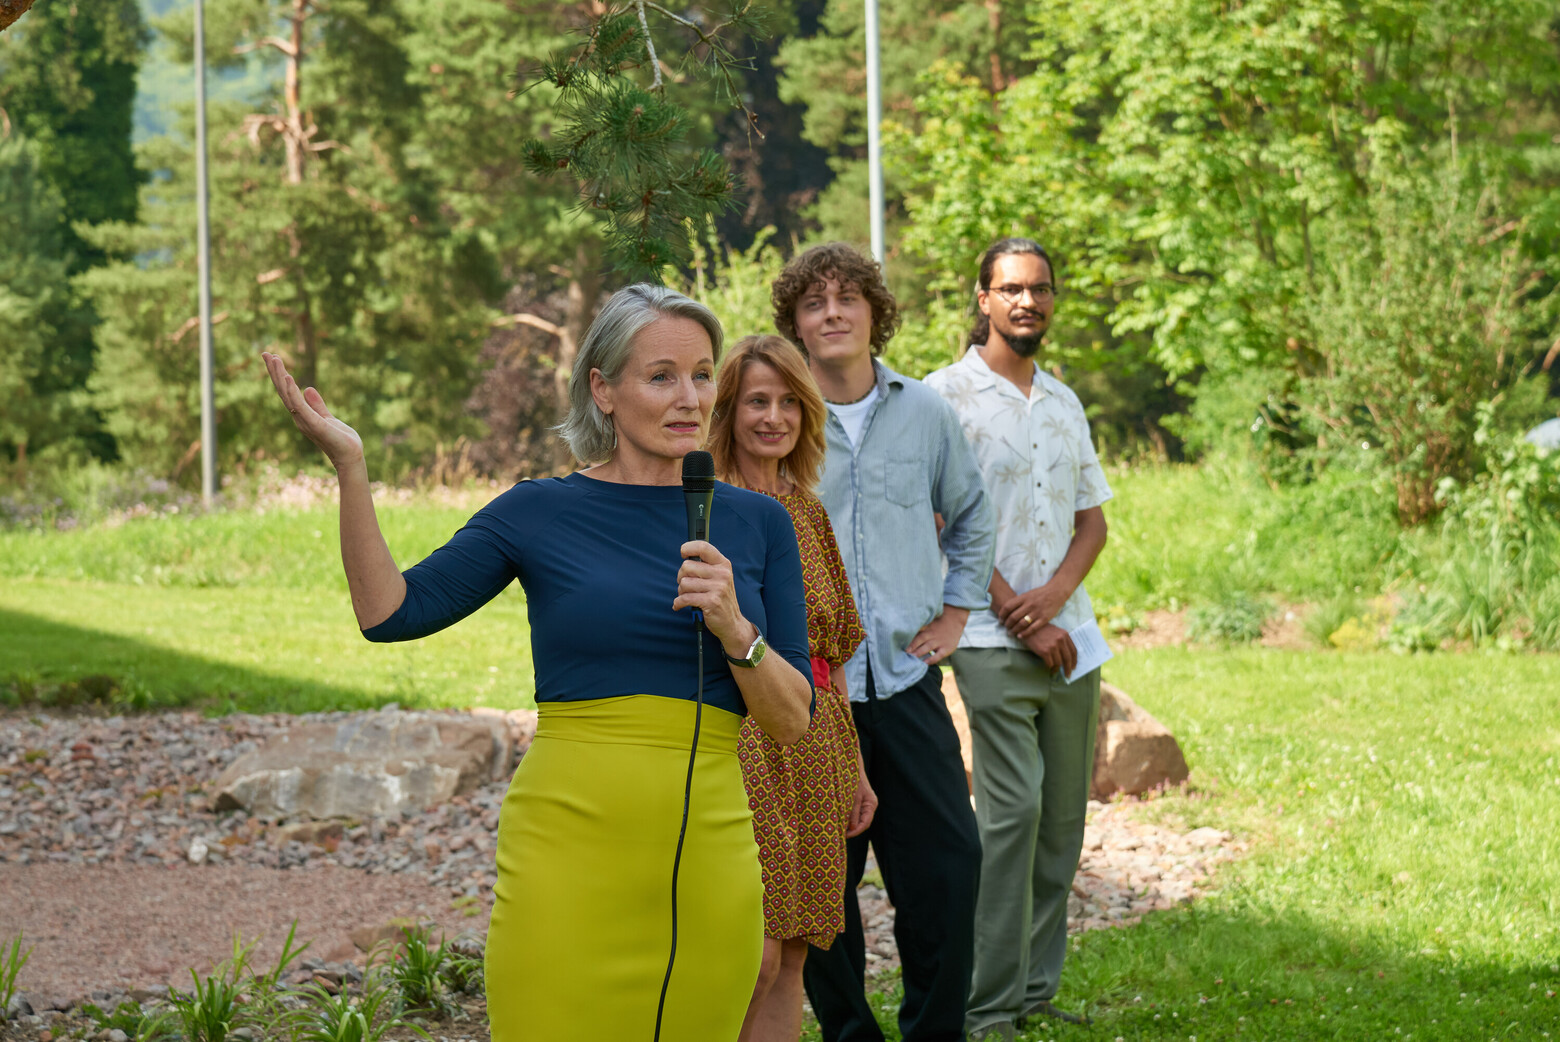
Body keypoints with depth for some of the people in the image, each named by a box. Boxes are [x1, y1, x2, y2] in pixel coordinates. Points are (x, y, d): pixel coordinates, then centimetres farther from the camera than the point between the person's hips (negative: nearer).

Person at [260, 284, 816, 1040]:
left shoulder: (757, 523, 9)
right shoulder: (540, 513, 5)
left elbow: (791, 721, 7)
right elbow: (389, 614, 0)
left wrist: (734, 629, -11)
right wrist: (348, 465, -9)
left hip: (706, 857, 2)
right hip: (567, 849, -2)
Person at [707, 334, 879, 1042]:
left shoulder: (808, 512, 15)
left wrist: (855, 766, 17)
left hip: (813, 745, 6)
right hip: (737, 740, -6)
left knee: (791, 961, 5)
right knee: (753, 953, -13)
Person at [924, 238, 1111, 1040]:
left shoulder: (1062, 401, 17)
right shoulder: (947, 395, -3)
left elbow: (1093, 519, 17)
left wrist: (1056, 593, -4)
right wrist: (1020, 617, -10)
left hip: (1070, 637, 6)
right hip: (991, 639, -6)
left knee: (1063, 816, 5)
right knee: (1012, 808, -13)